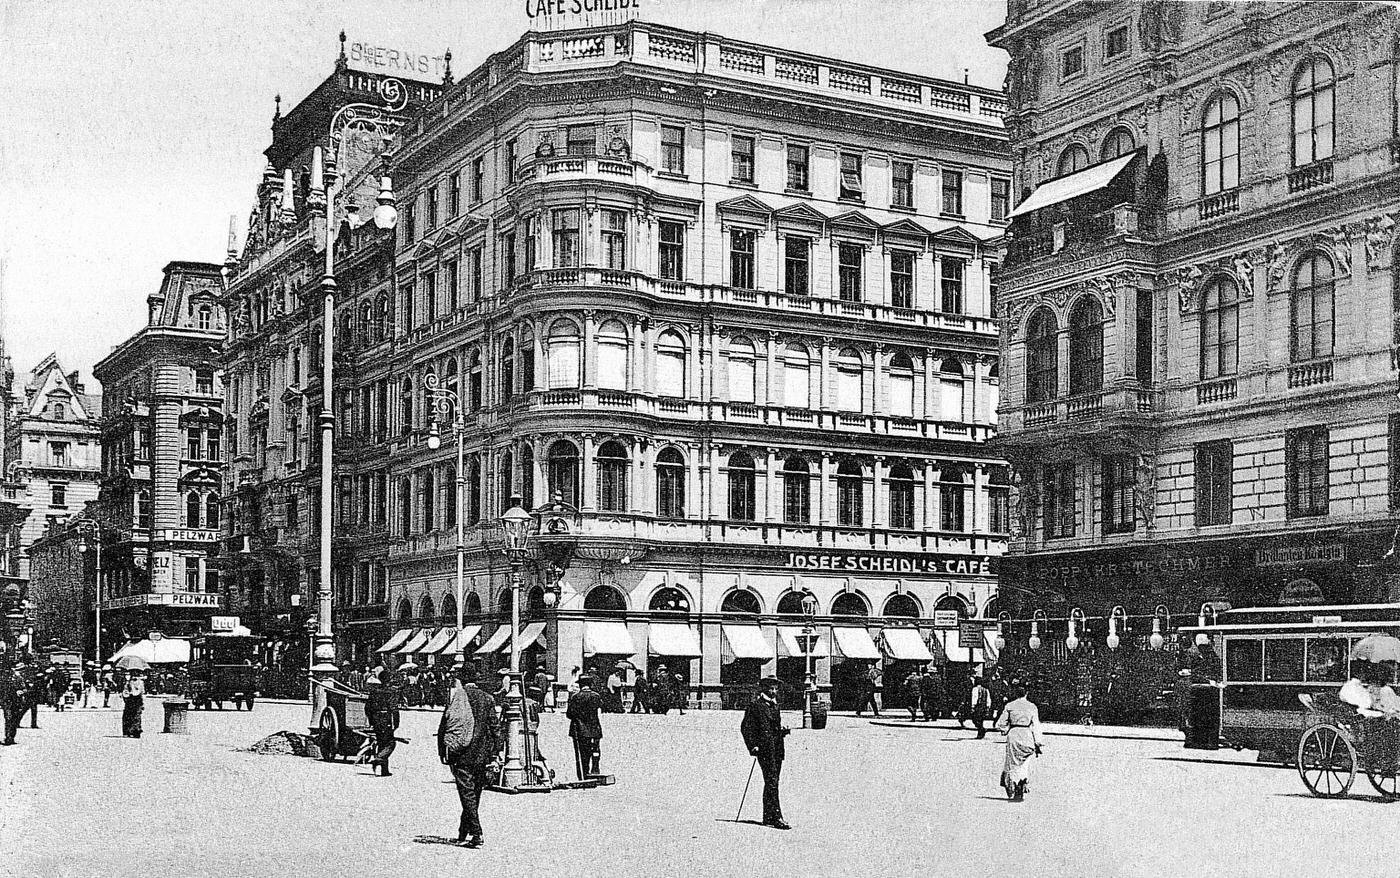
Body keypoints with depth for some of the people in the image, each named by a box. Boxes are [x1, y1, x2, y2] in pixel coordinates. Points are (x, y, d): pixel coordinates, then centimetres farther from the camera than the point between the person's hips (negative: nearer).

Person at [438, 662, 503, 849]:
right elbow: (495, 727, 5)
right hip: (482, 754, 4)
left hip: (462, 752, -4)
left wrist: (442, 750, 2)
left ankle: (476, 833, -14)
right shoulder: (486, 699, 5)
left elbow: (445, 725, -6)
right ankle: (464, 833, 23)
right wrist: (494, 754, 10)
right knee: (474, 794, 13)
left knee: (467, 793, -4)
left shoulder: (456, 696, -6)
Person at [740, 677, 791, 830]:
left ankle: (768, 817, 17)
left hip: (777, 749, 8)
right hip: (764, 749, -8)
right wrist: (753, 746, -15)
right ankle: (776, 817, -17)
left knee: (772, 783, 11)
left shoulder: (775, 706, 20)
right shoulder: (755, 705, -3)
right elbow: (745, 728, -7)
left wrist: (783, 732, 7)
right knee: (771, 782, -13)